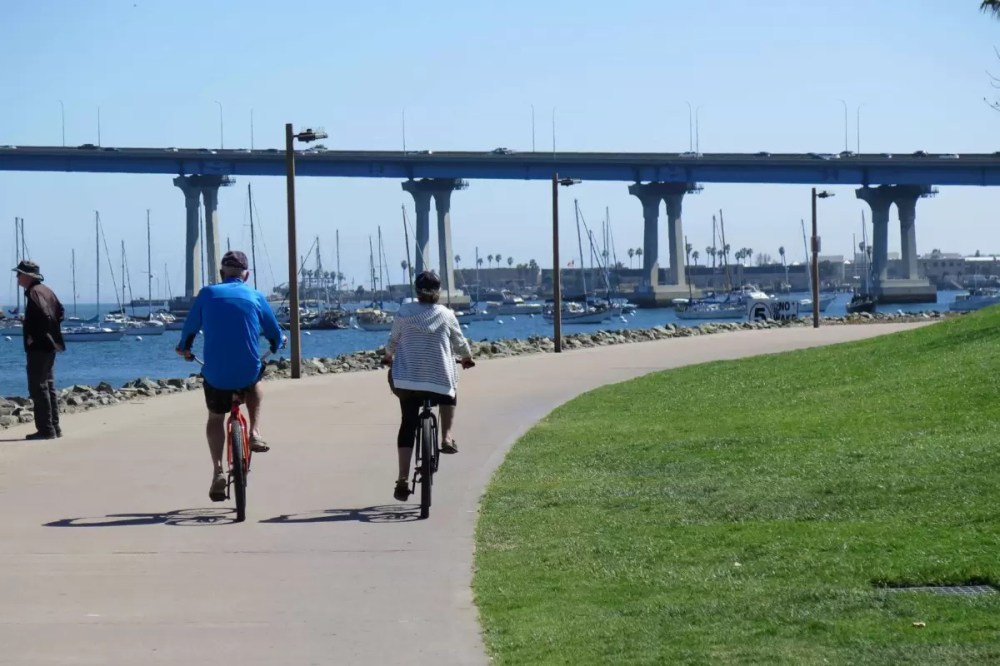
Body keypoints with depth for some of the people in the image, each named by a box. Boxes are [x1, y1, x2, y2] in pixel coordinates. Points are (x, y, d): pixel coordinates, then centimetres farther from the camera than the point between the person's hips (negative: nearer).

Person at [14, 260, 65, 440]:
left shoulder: (34, 292, -16)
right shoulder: (46, 291, 13)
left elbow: (45, 315, -28)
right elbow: (60, 311, 21)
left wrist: (34, 336, -18)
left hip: (38, 347, -10)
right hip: (48, 346, 10)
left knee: (37, 387, -7)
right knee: (48, 386, 14)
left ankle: (46, 429, -7)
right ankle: (54, 427, 17)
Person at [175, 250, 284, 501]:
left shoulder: (207, 294, 4)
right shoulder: (256, 297, 5)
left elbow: (189, 328, 10)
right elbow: (276, 337, 12)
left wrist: (184, 349, 32)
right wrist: (278, 344, 36)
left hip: (215, 375, 0)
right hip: (248, 372, 0)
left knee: (215, 418, 23)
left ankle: (217, 471, 6)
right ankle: (255, 434, 20)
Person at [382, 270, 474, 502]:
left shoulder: (403, 313, 1)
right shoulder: (446, 315, 0)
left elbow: (393, 341, 12)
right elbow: (460, 342, 12)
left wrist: (388, 357, 34)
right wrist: (467, 358, 33)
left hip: (407, 380, 1)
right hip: (440, 379, 0)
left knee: (408, 425, 5)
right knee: (449, 399, 33)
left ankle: (402, 479, -5)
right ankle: (447, 437, 13)